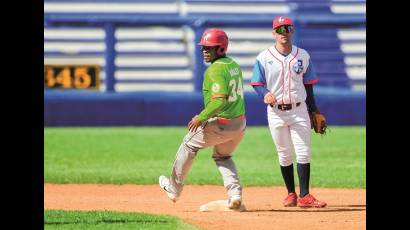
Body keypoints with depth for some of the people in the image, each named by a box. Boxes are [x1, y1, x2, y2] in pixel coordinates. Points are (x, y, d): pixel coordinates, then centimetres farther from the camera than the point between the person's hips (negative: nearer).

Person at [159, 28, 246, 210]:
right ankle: (235, 193, 5)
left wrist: (201, 118, -25)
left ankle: (174, 187, 26)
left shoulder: (215, 70, -19)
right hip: (240, 123, 8)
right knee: (223, 157, 27)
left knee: (189, 144, 14)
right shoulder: (233, 64, 10)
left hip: (221, 124, -8)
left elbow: (220, 101, -29)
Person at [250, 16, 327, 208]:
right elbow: (257, 83, -1)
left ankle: (304, 196, -7)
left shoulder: (302, 56, 5)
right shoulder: (264, 58, -1)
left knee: (303, 153, -7)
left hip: (299, 111, 1)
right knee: (284, 155, 7)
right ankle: (291, 194, 18)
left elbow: (308, 84, 10)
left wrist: (314, 112, 8)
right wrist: (265, 94, -23)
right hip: (276, 112, -1)